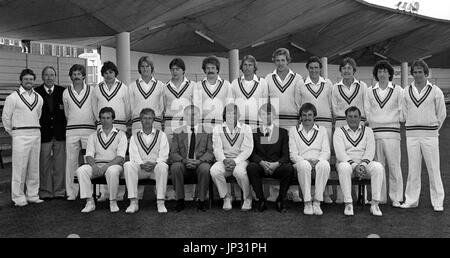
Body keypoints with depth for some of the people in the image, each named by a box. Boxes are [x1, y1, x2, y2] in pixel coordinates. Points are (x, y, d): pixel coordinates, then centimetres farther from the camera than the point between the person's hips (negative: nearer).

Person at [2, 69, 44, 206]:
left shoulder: (39, 98, 11)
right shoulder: (13, 97, -3)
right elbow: (6, 117, 1)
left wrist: (35, 130, 14)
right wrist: (13, 133, 3)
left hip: (36, 134, 5)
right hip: (20, 135, -5)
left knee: (34, 167, 9)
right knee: (19, 167, -4)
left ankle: (33, 195, 18)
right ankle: (18, 198, 5)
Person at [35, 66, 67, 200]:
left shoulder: (62, 91, 6)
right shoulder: (36, 92, 1)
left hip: (60, 133, 1)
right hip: (44, 133, -1)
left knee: (60, 164, 6)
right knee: (44, 164, 4)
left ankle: (59, 191, 15)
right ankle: (45, 192, 14)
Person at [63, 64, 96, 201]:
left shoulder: (92, 90, 4)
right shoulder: (66, 92, 9)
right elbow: (66, 113, 18)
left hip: (89, 129, -1)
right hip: (72, 130, 2)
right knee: (71, 161, 1)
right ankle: (71, 192, 7)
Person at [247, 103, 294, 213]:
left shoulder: (283, 132, 14)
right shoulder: (254, 132, 14)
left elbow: (286, 154, 4)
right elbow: (252, 154, 3)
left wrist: (277, 163, -17)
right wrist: (262, 162, -18)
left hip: (277, 167, 0)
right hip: (260, 166, 0)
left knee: (289, 169, -31)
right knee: (251, 167, -33)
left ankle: (280, 200, -13)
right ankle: (261, 200, -18)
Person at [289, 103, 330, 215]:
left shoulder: (322, 130, 18)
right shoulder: (293, 130, 14)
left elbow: (326, 152, 6)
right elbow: (293, 154, 4)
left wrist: (317, 160, -16)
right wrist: (306, 161, -15)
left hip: (319, 162, 1)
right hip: (302, 163, -1)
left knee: (324, 165, -35)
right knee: (304, 165, -37)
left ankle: (317, 202, -30)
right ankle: (307, 202, -30)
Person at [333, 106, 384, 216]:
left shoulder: (368, 131, 13)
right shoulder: (339, 131, 5)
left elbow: (370, 150, -1)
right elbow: (340, 153, -9)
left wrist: (363, 164, -19)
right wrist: (354, 165, -22)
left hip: (364, 164, 2)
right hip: (347, 163, -2)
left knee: (378, 167, -29)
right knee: (344, 167, -37)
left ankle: (375, 204, -24)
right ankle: (348, 204, -31)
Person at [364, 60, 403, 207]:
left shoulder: (398, 90, 8)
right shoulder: (370, 91, 13)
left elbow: (402, 111, 5)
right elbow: (367, 111, 13)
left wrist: (391, 121, -1)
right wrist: (373, 122, 4)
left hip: (392, 131, -2)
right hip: (375, 132, 2)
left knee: (394, 165, -5)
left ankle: (396, 198, 2)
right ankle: (380, 198, 10)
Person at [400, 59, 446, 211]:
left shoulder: (435, 91, 1)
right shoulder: (406, 92, 8)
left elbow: (442, 114, 6)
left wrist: (433, 129, 8)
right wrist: (413, 128, 12)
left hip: (430, 135, -2)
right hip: (411, 135, 2)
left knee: (433, 169, 0)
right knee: (413, 169, 5)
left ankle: (438, 202, 9)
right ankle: (411, 200, 13)